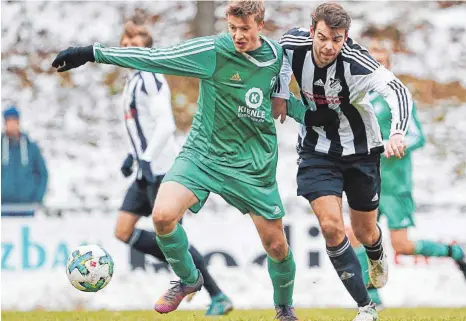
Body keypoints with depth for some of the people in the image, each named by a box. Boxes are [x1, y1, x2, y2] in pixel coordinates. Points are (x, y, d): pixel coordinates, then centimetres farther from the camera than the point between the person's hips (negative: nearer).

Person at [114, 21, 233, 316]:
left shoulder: (150, 79, -11)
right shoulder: (134, 81, 19)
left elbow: (166, 125, -21)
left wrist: (146, 158, -27)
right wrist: (133, 155, 20)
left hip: (163, 170, -10)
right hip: (148, 172, 10)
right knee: (124, 231, 2)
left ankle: (219, 297, -1)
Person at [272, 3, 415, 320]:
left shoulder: (355, 61, -30)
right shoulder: (295, 43, -19)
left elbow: (398, 91, -42)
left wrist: (397, 133, -58)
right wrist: (280, 93, 0)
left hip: (360, 151, -2)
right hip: (317, 149, 2)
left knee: (365, 233, 14)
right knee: (331, 226, -16)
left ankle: (377, 258, 54)